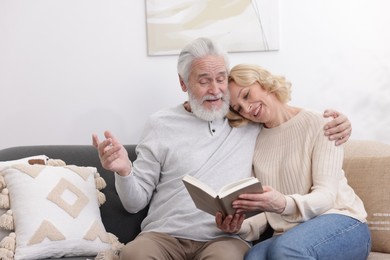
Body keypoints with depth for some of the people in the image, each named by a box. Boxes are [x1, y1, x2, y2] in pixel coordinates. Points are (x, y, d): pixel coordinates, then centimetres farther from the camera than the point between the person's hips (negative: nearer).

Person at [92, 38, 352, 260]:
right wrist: (124, 171, -14)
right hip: (164, 236, 0)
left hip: (225, 238, 0)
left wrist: (334, 123, 4)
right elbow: (136, 202, 8)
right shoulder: (160, 124, 7)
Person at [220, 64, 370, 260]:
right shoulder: (254, 142, 10)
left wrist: (284, 204, -33)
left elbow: (326, 195, -12)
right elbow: (268, 213, 6)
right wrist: (241, 227, -16)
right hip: (288, 235, 3)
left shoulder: (319, 125, -3)